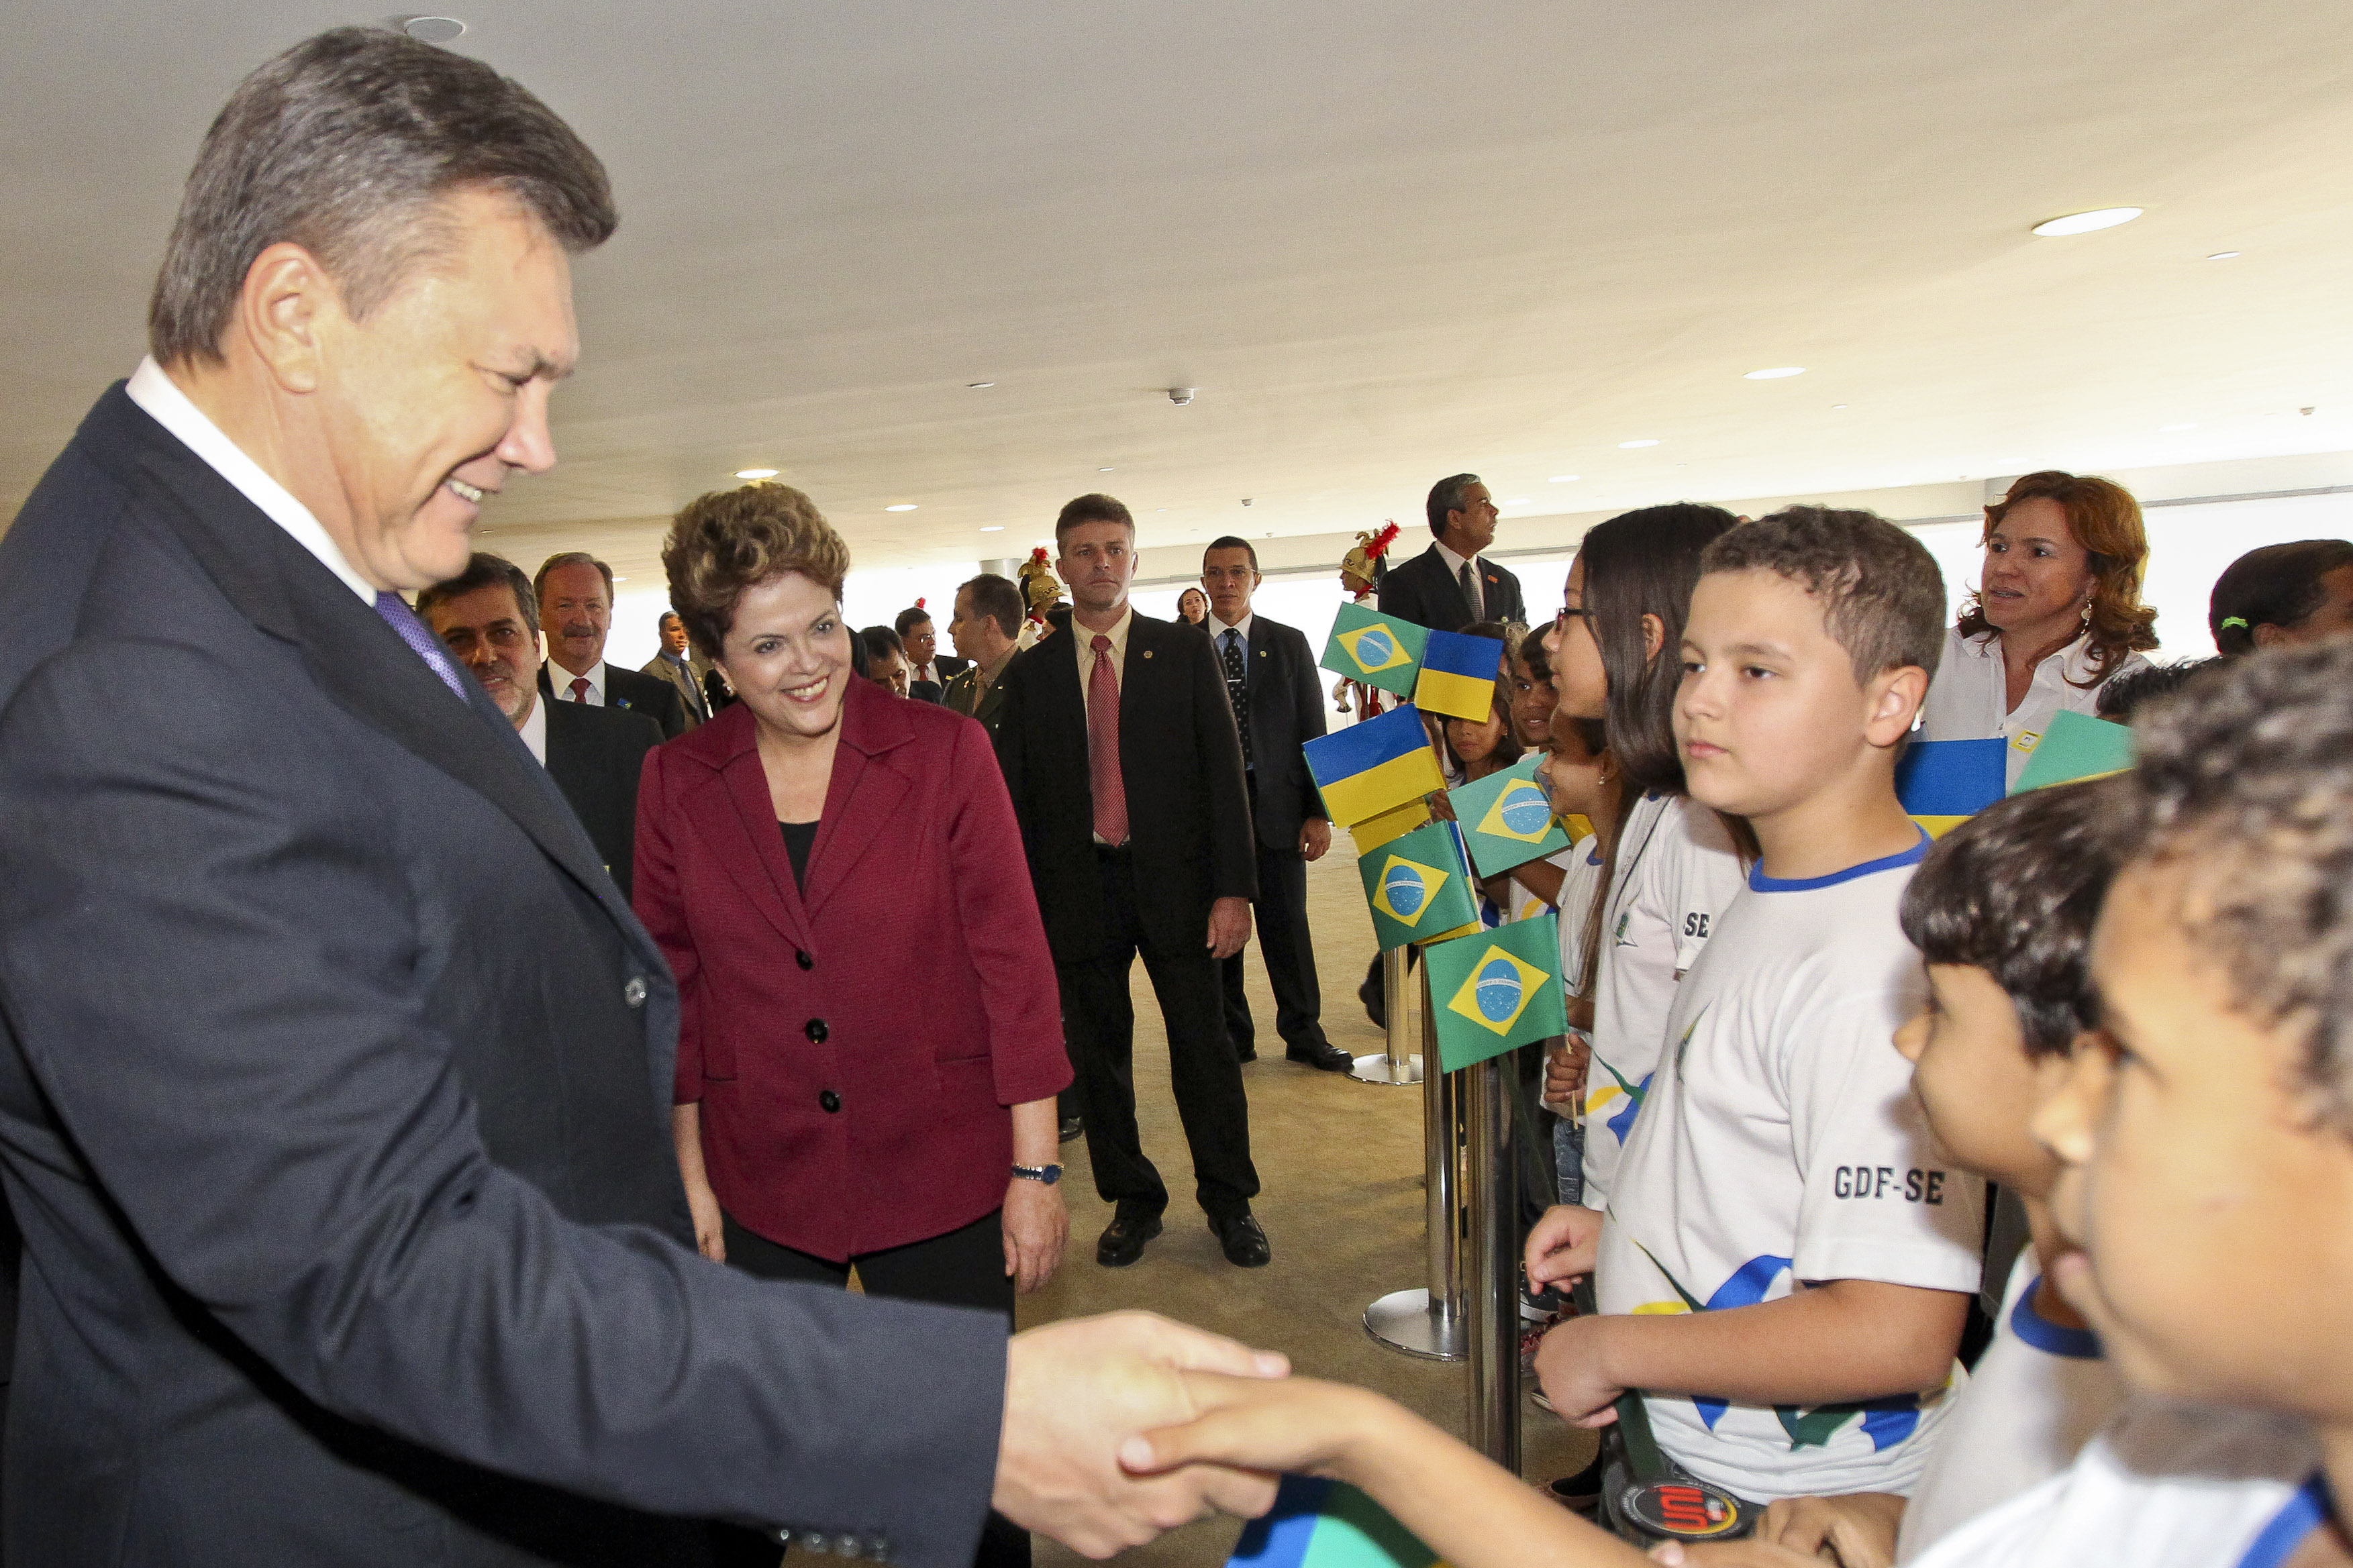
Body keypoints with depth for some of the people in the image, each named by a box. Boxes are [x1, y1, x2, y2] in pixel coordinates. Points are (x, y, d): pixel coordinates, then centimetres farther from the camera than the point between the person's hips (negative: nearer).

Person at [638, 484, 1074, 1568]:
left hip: (942, 1178, -1)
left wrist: (1035, 1168, -7)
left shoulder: (943, 753, -8)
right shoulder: (679, 782, -1)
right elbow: (671, 988, 6)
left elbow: (1012, 959, -7)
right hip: (761, 1189, 2)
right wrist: (689, 1177, 5)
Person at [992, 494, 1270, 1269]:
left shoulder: (1185, 652, 3)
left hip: (1174, 881, -1)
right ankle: (1131, 1199, 27)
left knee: (1203, 1047, 4)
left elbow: (1223, 769, 0)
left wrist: (1233, 888, -7)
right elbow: (1017, 797, 7)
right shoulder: (1032, 672, 7)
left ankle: (1230, 1202, 22)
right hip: (1078, 889, 2)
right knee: (1098, 1053, 9)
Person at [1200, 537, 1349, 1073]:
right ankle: (1232, 1036, 20)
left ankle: (1304, 1034, 19)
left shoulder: (1289, 643, 7)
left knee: (1287, 925, 5)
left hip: (1276, 805, 0)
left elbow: (1312, 731, 5)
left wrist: (1319, 811, -1)